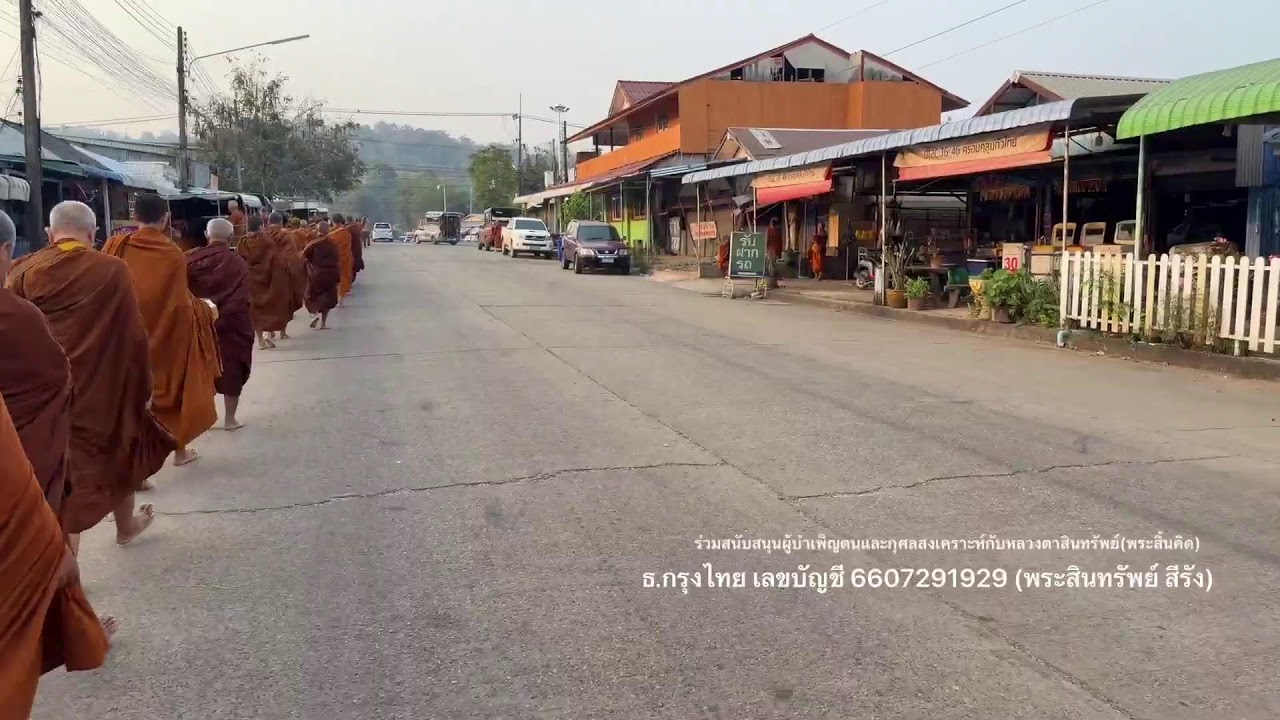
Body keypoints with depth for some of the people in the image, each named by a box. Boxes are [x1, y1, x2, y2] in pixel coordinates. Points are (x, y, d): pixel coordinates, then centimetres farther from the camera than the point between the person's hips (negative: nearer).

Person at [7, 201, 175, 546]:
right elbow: (134, 335, -9)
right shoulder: (113, 270, -11)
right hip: (105, 388, -1)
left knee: (61, 474, 8)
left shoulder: (22, 272, -4)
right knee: (119, 456, 23)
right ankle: (125, 526, 44)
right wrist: (142, 388, 1)